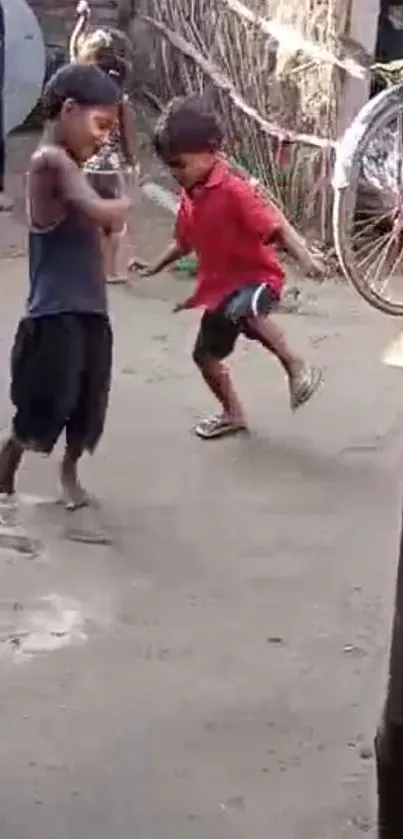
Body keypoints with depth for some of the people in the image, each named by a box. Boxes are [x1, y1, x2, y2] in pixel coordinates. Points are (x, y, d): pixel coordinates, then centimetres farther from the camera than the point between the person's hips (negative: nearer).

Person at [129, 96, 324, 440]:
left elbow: (276, 225, -30)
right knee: (205, 354, 15)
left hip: (257, 277, -9)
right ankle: (233, 414, 37)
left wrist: (305, 256, -44)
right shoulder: (190, 196, 4)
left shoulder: (233, 190, -22)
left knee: (243, 312, -42)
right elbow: (185, 242, 21)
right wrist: (153, 268, 21)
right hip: (220, 286, 9)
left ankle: (298, 368, -27)